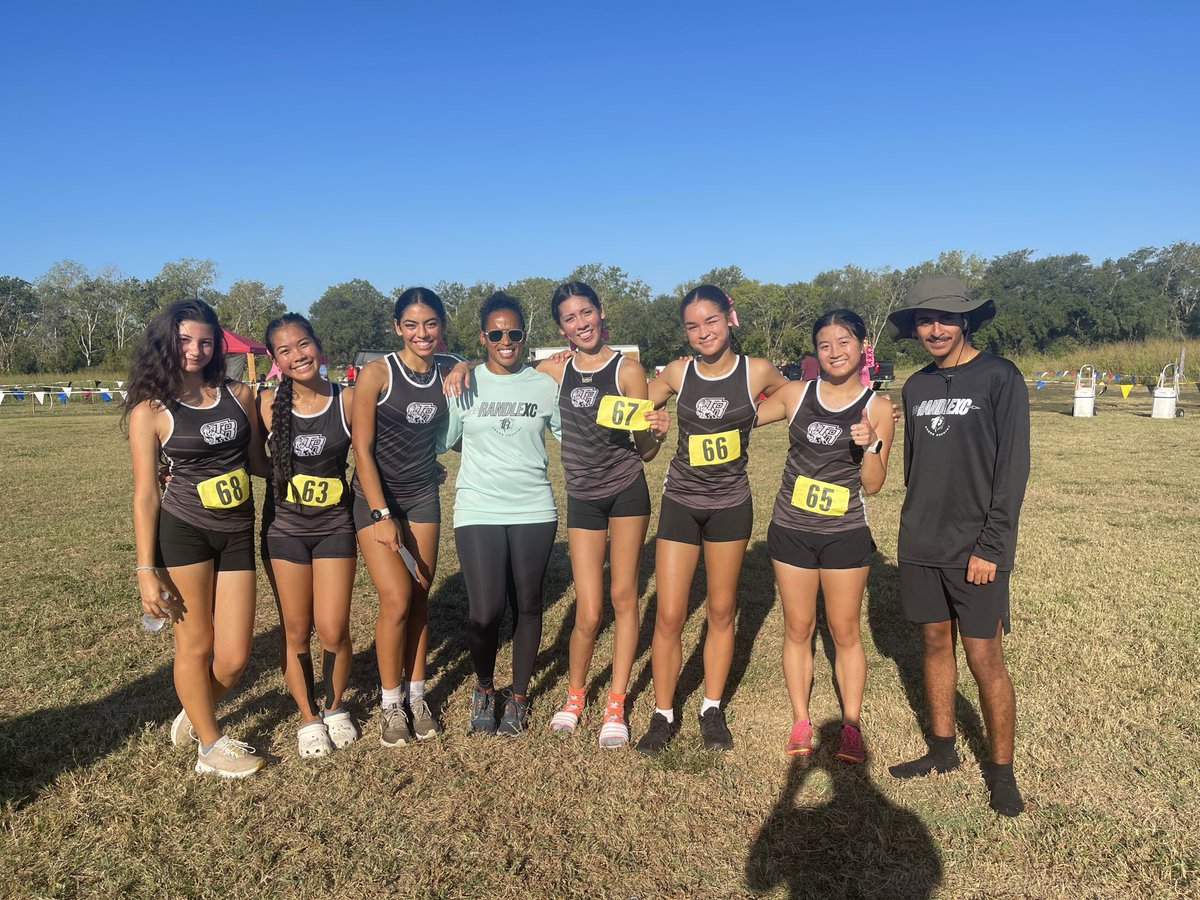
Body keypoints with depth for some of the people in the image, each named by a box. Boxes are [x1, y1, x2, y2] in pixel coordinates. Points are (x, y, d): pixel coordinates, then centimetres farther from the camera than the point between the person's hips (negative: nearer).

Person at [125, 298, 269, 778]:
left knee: (234, 658, 4)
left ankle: (195, 712, 36)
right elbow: (145, 494, -4)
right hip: (182, 531, -3)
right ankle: (212, 746, 26)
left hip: (237, 534, 3)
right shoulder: (150, 410, -3)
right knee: (195, 643, 7)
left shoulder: (239, 395, 6)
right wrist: (147, 571, -6)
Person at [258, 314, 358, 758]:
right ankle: (308, 718, 28)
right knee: (296, 631, 9)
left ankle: (335, 707, 27)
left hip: (335, 525, 0)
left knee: (333, 630, -1)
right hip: (284, 528, 1)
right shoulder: (268, 404, -7)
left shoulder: (347, 399, -8)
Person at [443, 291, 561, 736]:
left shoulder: (545, 385, 4)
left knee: (528, 605, 9)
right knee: (484, 612, -7)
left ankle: (519, 697, 29)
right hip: (478, 511, -1)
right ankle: (484, 689, 23)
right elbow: (444, 440, 6)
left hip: (534, 511, 2)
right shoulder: (463, 384, 2)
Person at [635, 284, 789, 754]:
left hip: (730, 504, 0)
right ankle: (662, 715, 16)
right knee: (669, 616, -1)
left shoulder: (757, 372, -8)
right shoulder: (677, 373, -4)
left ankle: (713, 710, 28)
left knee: (721, 612, 12)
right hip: (680, 503, 0)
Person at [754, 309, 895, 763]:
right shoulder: (795, 394, -1)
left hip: (846, 534, -1)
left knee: (845, 632, 9)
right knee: (797, 630, 10)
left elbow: (873, 485, -4)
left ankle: (851, 726, 24)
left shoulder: (878, 407, -4)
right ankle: (800, 722, 24)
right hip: (791, 530, 2)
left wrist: (869, 445, -21)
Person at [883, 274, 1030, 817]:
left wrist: (991, 546, -14)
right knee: (935, 644, 14)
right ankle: (942, 749, 29)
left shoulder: (999, 378, -8)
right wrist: (916, 528, 12)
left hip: (975, 549, -5)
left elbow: (1012, 468, -11)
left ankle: (1001, 769, 18)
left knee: (985, 659, 1)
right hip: (921, 547, 5)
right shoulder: (916, 386, 8)